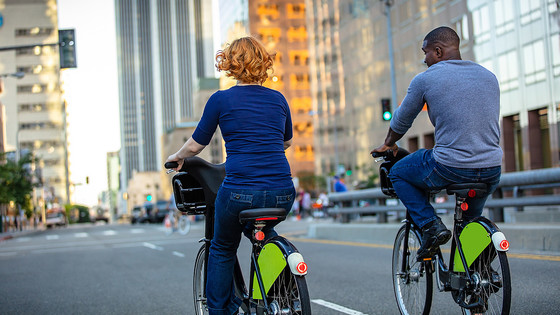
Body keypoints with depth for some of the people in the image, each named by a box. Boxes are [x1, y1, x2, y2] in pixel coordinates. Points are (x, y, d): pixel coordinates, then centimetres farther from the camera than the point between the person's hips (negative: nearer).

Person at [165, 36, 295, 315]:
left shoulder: (221, 100, 2)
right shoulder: (278, 99, 12)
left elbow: (195, 145, 10)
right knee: (263, 232, 34)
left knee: (221, 250, 22)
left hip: (240, 193, -3)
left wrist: (177, 157, 31)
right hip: (282, 194, 3)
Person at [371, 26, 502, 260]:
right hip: (492, 173, 6)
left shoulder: (425, 79, -1)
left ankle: (430, 225, 5)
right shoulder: (489, 76, 13)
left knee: (397, 174, 21)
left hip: (449, 170, -6)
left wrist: (388, 144, 32)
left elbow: (402, 120, 12)